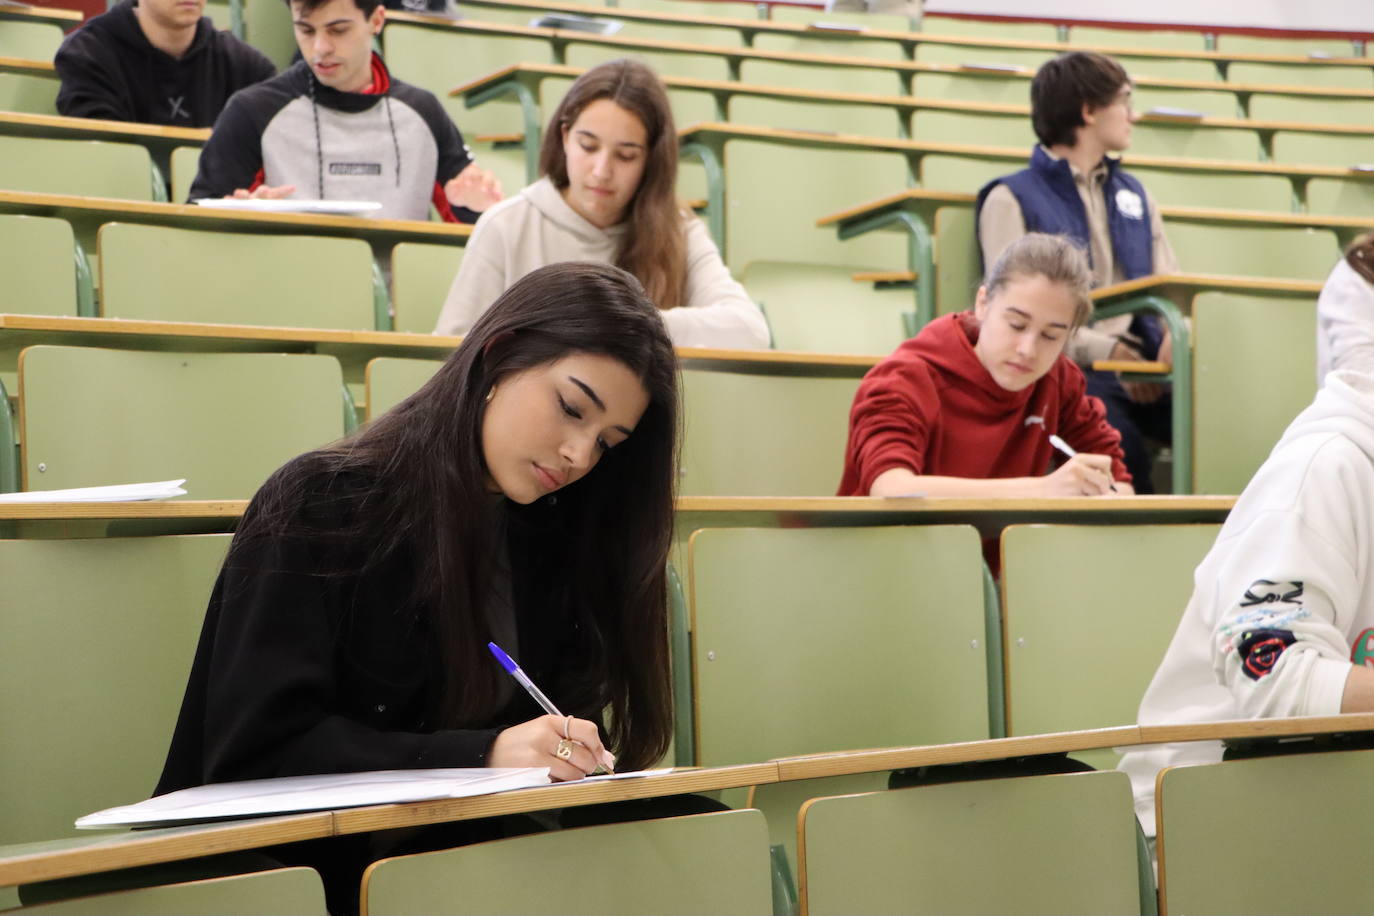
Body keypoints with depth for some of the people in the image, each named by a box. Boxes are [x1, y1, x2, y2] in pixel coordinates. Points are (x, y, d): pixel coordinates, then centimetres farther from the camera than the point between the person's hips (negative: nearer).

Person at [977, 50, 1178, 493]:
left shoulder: (1133, 194, 28)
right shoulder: (1012, 199, 6)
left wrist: (1175, 333, -3)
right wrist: (1107, 351, -17)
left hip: (1142, 363, 5)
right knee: (1117, 440, -38)